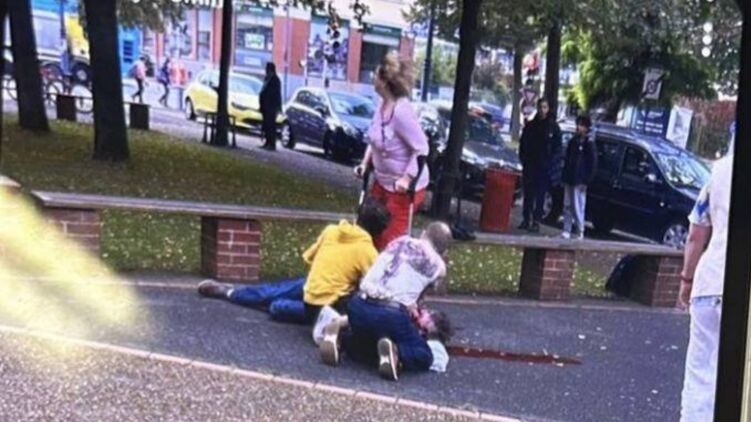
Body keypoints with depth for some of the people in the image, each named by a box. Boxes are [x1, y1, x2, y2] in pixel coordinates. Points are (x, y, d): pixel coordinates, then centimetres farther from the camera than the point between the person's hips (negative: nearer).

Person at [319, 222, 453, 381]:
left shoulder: (399, 242, 22)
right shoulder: (438, 266, 13)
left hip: (359, 306, 5)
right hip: (391, 313, -4)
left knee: (364, 343, 34)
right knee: (424, 357, 15)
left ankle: (339, 336, 3)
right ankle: (394, 351, -14)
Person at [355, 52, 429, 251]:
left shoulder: (402, 112, -28)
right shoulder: (383, 104, 0)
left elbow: (421, 149, -25)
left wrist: (407, 178, -27)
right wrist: (365, 163, 6)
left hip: (403, 188, -9)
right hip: (383, 182, 9)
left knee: (390, 239, 0)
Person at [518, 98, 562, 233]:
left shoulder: (553, 126, 1)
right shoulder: (530, 125, 9)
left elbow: (557, 148, 0)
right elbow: (523, 144, 12)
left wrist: (550, 162, -11)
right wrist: (523, 159, 0)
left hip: (544, 167, -3)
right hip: (529, 165, 3)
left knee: (540, 195, -2)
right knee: (528, 194, 7)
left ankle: (536, 221, 0)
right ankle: (526, 219, 14)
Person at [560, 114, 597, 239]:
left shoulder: (589, 143, -6)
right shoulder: (573, 140, 13)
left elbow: (593, 163, -9)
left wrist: (586, 181, -14)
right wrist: (564, 177, 13)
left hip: (579, 181, -7)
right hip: (569, 179, 7)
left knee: (577, 207, -5)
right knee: (567, 206, 8)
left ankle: (580, 232, 3)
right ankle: (566, 231, 12)